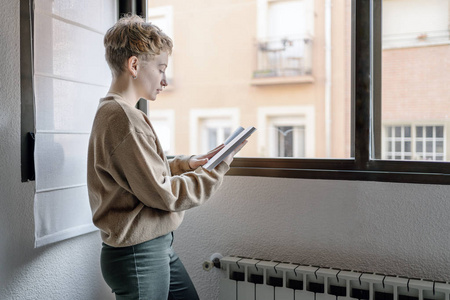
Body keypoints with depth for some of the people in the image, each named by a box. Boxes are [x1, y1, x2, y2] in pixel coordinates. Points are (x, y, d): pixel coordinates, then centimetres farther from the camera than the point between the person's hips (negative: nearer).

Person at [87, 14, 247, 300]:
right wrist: (218, 169, -11)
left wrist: (188, 163, 4)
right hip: (138, 254, -9)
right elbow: (162, 194, -21)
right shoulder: (124, 118, -22)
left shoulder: (113, 112, 10)